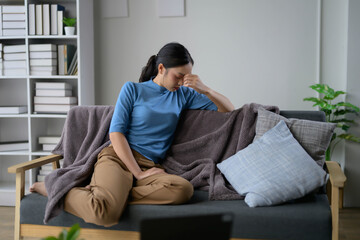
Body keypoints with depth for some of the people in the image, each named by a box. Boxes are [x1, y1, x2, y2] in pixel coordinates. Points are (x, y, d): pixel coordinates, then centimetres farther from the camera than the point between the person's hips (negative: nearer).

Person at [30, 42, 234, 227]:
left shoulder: (183, 94, 18)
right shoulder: (133, 89, 9)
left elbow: (229, 109, 19)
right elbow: (116, 133, 0)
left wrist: (205, 90, 0)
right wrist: (138, 173, -10)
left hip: (150, 166, 4)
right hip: (117, 157, -3)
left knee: (184, 190, -33)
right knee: (106, 214, -35)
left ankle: (115, 193, -21)